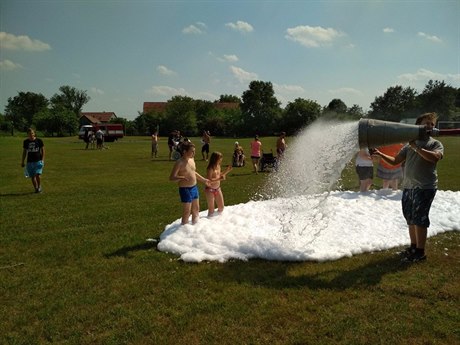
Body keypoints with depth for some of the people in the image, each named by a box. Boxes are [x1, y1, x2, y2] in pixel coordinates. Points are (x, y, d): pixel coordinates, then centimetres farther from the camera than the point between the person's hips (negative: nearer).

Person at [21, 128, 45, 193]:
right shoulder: (25, 142, 5)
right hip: (30, 162, 3)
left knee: (38, 174, -17)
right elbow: (24, 152, 14)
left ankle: (39, 186, 5)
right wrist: (22, 162, 13)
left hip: (38, 161, -3)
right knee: (32, 176, 3)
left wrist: (43, 160, -5)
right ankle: (36, 188, 18)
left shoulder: (39, 141, -2)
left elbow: (43, 150, 3)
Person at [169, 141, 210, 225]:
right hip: (185, 190, -8)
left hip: (194, 188, 8)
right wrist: (181, 178, -38)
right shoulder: (179, 163, -20)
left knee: (196, 210, 20)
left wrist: (203, 180, 23)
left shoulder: (192, 159, 4)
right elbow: (171, 177, -20)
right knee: (187, 213, -2)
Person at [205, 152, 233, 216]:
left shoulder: (218, 166, 4)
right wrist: (219, 178, -34)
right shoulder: (210, 168, -20)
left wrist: (226, 171, 8)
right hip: (210, 189, -8)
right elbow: (209, 180, -27)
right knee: (211, 209, 1)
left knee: (221, 208, 15)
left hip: (218, 189, 8)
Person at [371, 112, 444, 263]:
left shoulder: (435, 144, 0)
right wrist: (380, 154, 0)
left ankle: (420, 252, 7)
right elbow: (395, 161, 13)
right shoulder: (409, 145, 14)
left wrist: (417, 147, -22)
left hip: (424, 188, -5)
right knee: (410, 219, 12)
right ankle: (413, 247, 26)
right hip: (408, 187, 5)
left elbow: (435, 157, -21)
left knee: (419, 219, -4)